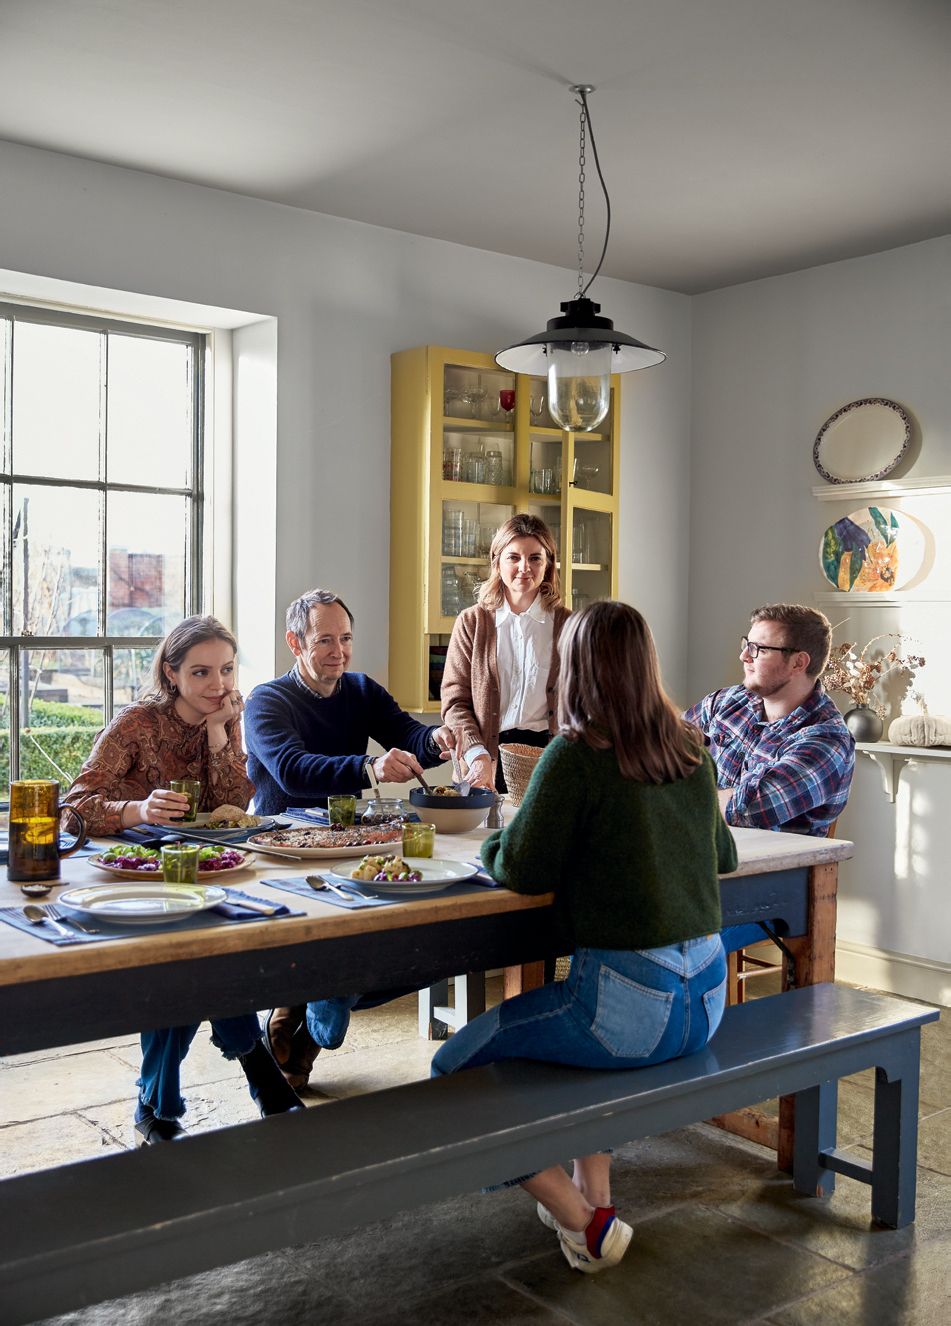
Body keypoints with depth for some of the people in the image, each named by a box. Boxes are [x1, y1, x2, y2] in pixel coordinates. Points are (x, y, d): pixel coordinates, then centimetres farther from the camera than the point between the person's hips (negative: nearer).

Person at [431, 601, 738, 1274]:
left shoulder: (576, 755, -14)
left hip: (634, 1004, -8)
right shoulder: (691, 747, 6)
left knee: (457, 1067, 9)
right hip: (707, 992, 8)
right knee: (582, 1025, 37)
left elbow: (522, 869, -10)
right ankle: (595, 1190, 29)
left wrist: (492, 844, 10)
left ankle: (585, 1221, 8)